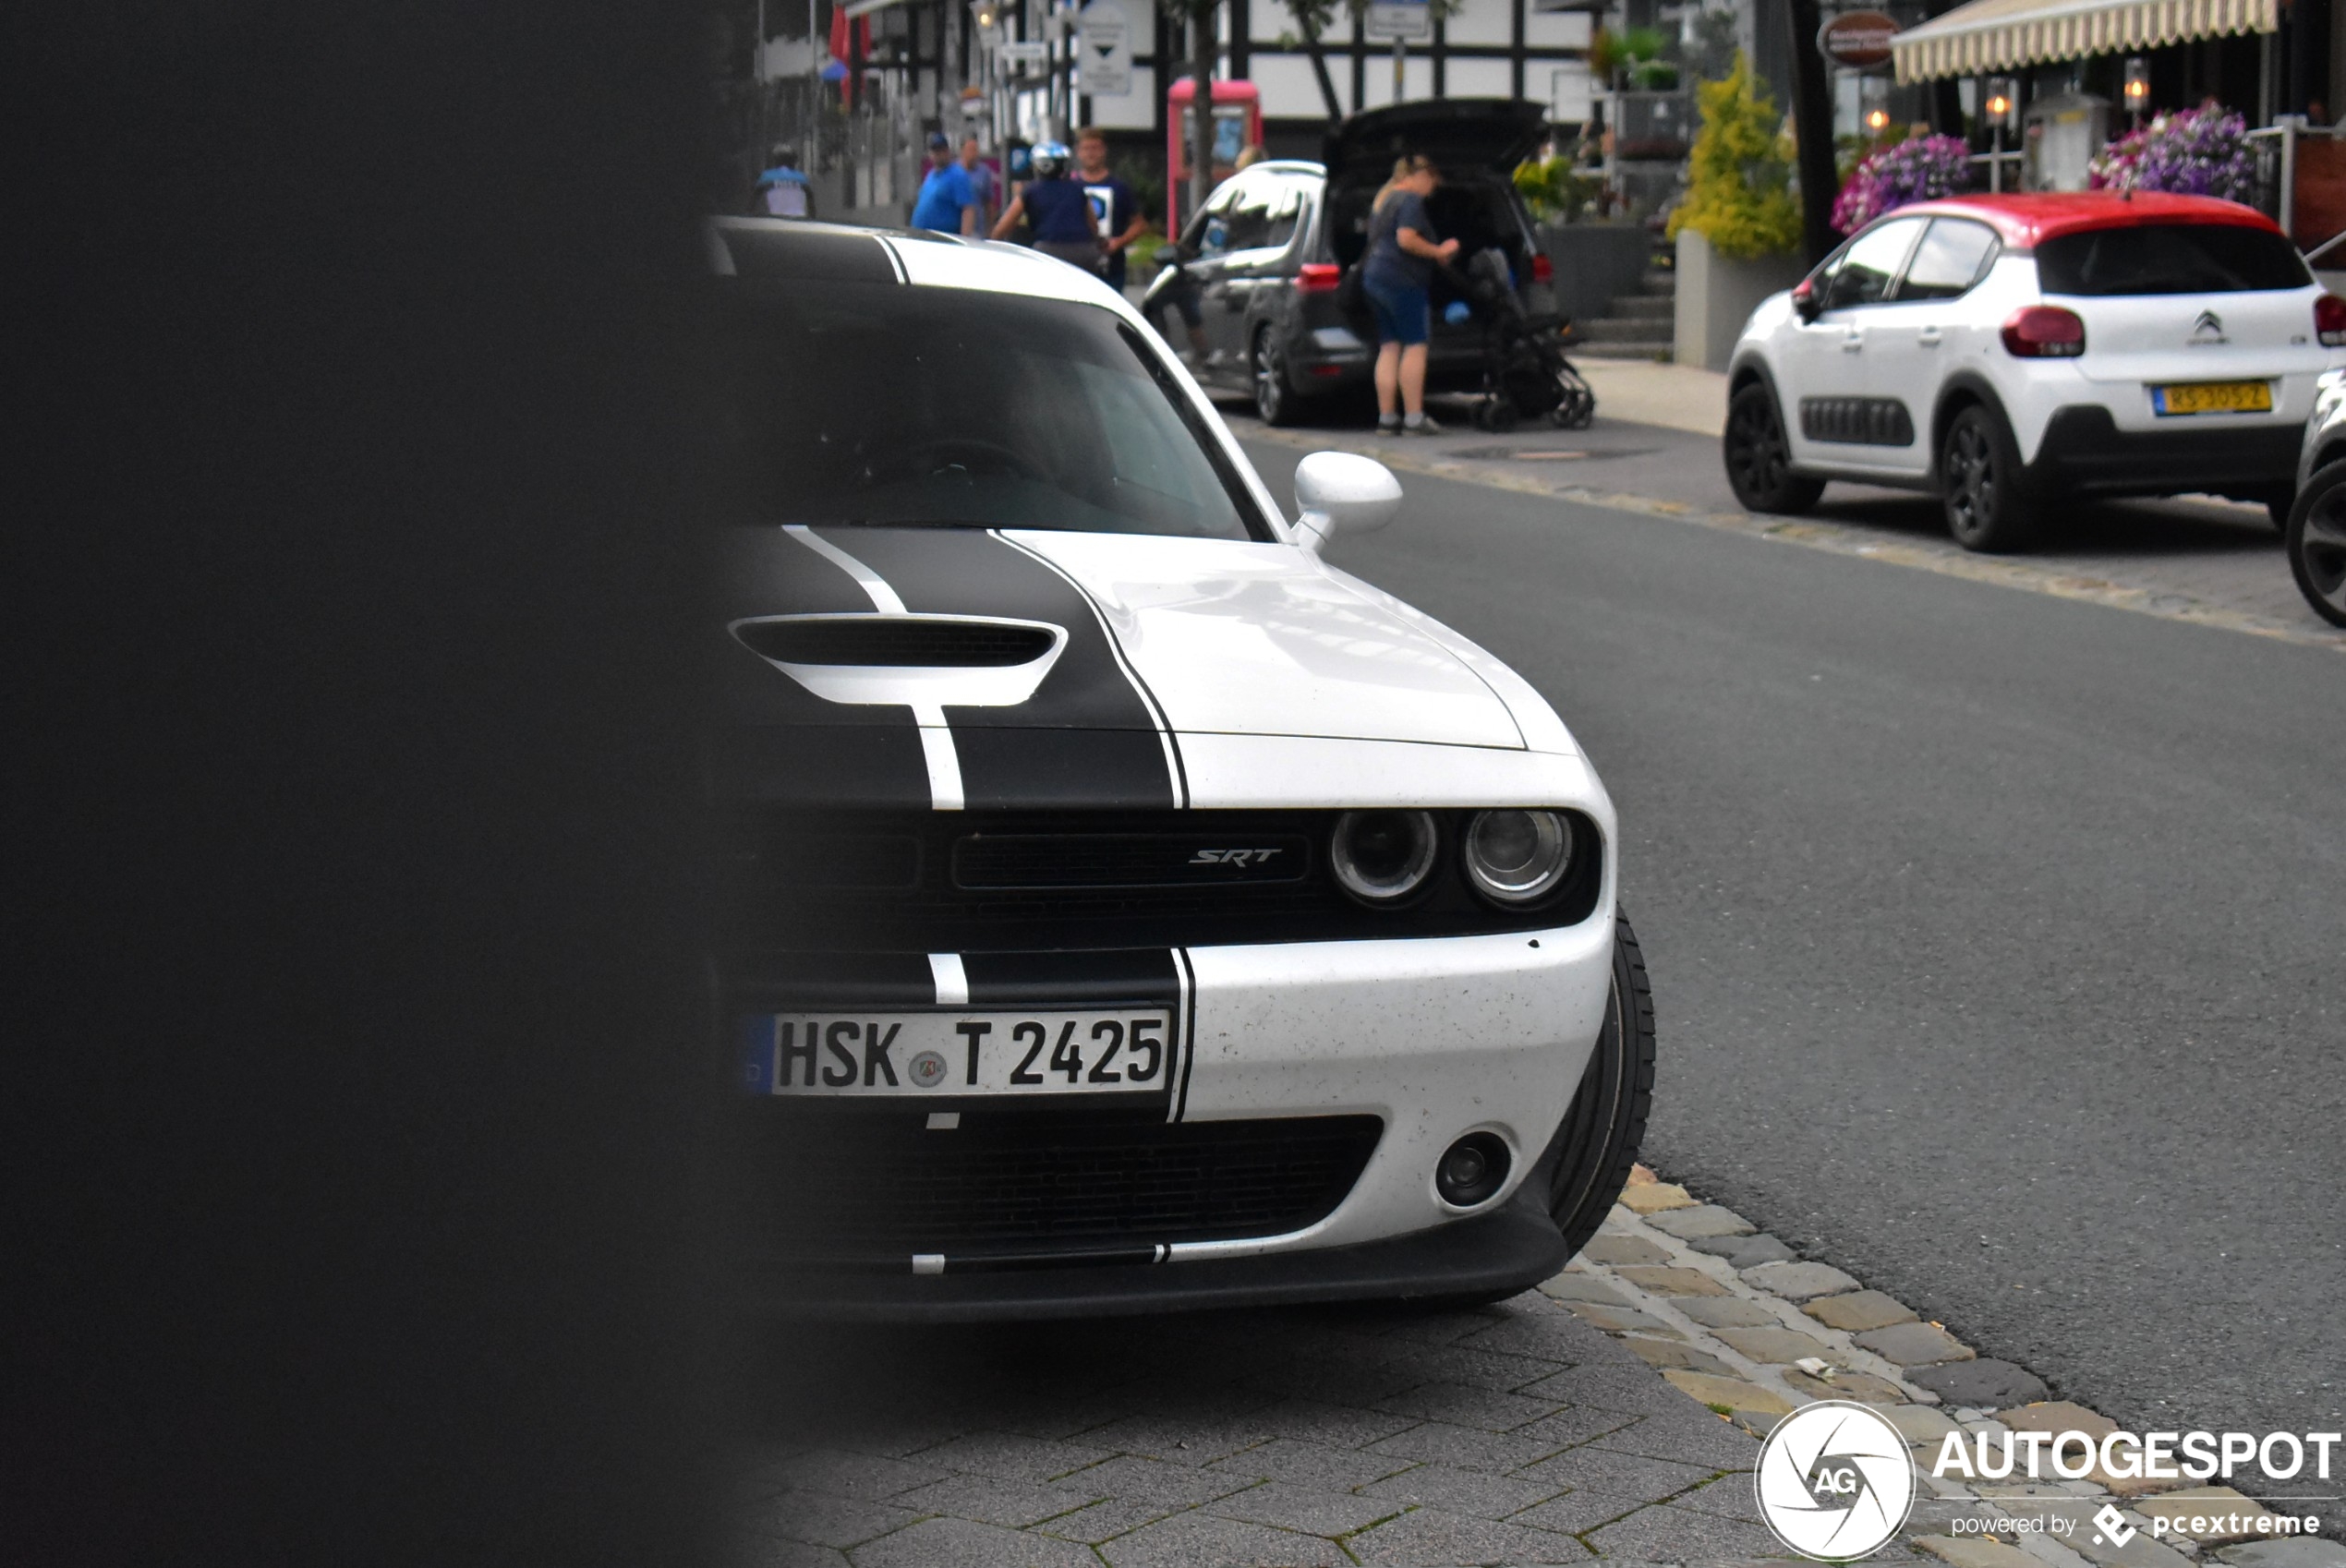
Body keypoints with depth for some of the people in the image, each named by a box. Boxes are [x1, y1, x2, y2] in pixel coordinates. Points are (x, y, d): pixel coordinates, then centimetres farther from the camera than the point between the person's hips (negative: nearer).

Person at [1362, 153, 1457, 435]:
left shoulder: (1382, 199, 20)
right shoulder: (1411, 200, -10)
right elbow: (1406, 239, -22)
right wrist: (1438, 252, -12)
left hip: (1374, 278, 9)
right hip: (1403, 282, -9)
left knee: (1388, 348, 9)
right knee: (1415, 347, -7)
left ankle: (1386, 417, 7)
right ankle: (1414, 419, -11)